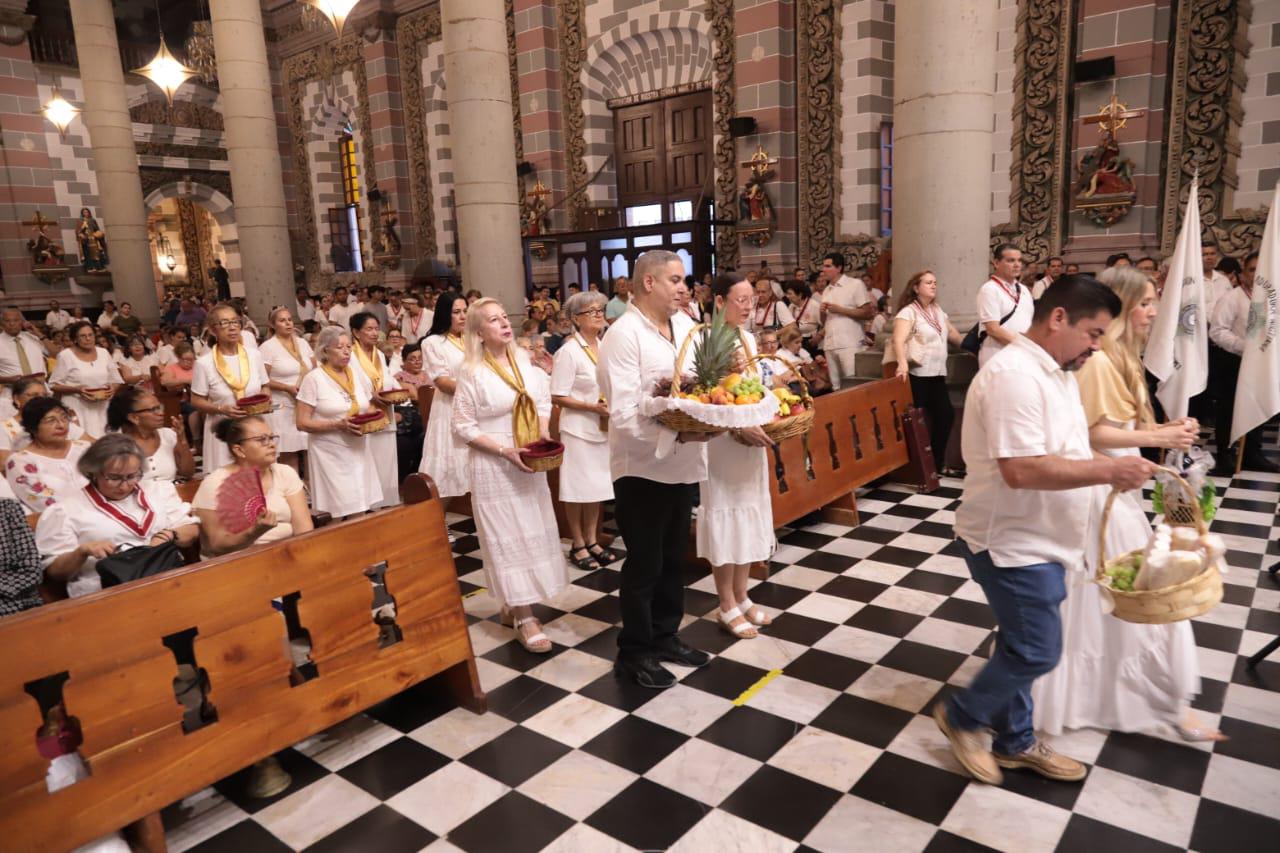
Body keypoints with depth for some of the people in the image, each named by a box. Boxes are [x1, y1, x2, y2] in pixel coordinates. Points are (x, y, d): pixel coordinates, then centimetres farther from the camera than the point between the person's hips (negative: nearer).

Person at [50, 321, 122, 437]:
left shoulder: (104, 353, 10)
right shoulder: (65, 355, 0)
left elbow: (117, 381, 15)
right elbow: (54, 385, 0)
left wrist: (113, 387, -7)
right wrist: (76, 389, -16)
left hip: (103, 408, 3)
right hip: (77, 409, -3)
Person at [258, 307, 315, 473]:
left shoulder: (302, 343, 11)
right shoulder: (267, 347, -6)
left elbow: (315, 370, 17)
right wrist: (288, 388, -17)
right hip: (284, 408, -5)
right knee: (289, 454, -4)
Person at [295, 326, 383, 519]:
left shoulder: (357, 375, 9)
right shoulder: (313, 378, -7)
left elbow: (367, 408, 19)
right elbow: (302, 423, -10)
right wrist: (338, 425, -20)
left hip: (358, 451, 5)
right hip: (330, 454, -5)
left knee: (360, 513, 4)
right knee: (336, 514, -3)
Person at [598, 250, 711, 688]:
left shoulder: (685, 324, 5)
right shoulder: (623, 335, -17)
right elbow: (624, 415, -23)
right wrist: (679, 435, -28)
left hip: (680, 463, 7)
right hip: (643, 466, -7)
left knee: (673, 559, 19)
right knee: (644, 565, 7)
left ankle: (665, 636, 37)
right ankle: (634, 652, 25)